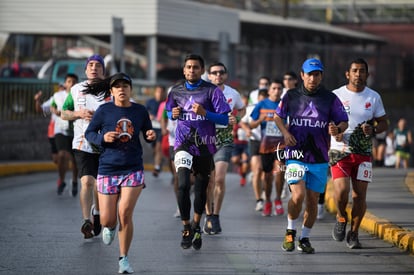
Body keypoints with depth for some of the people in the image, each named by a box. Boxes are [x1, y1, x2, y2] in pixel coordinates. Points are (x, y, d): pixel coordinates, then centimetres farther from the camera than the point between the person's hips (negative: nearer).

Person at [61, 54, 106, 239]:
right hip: (83, 144, -1)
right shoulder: (76, 90, 7)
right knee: (87, 181, -17)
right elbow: (64, 113, 12)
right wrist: (79, 114, -8)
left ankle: (97, 213, 37)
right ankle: (87, 221, -21)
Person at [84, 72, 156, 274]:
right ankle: (110, 227, 41)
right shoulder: (104, 110, -3)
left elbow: (148, 134, 15)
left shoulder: (140, 111, 3)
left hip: (133, 170, 0)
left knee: (125, 214, -13)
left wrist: (151, 136, -9)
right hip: (108, 169, 0)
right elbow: (89, 133, 4)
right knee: (107, 220, 0)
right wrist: (103, 138, -16)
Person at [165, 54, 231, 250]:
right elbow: (169, 112, 23)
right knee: (183, 184, -19)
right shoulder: (176, 91, 6)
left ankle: (196, 225, 34)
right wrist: (173, 115, -1)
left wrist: (205, 113, -22)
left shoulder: (212, 91, -4)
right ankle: (186, 229, -9)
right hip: (183, 144, 0)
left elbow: (225, 119, -7)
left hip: (205, 145, 0)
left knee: (201, 189, 11)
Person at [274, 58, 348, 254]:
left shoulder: (330, 99, 1)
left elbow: (344, 122, 6)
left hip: (319, 158, 1)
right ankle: (290, 231, 6)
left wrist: (337, 129, -17)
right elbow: (278, 116, 18)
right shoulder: (291, 97, 3)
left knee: (312, 200, 6)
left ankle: (305, 238, 23)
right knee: (298, 195, -18)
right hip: (295, 155, -1)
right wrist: (285, 133, -1)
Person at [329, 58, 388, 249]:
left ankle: (354, 234, 15)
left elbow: (384, 123, 11)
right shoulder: (336, 95, 1)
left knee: (360, 195, -1)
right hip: (340, 150, -2)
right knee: (341, 190, -18)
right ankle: (341, 218, 13)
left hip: (363, 153, 2)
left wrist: (373, 130, -10)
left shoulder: (374, 97, 6)